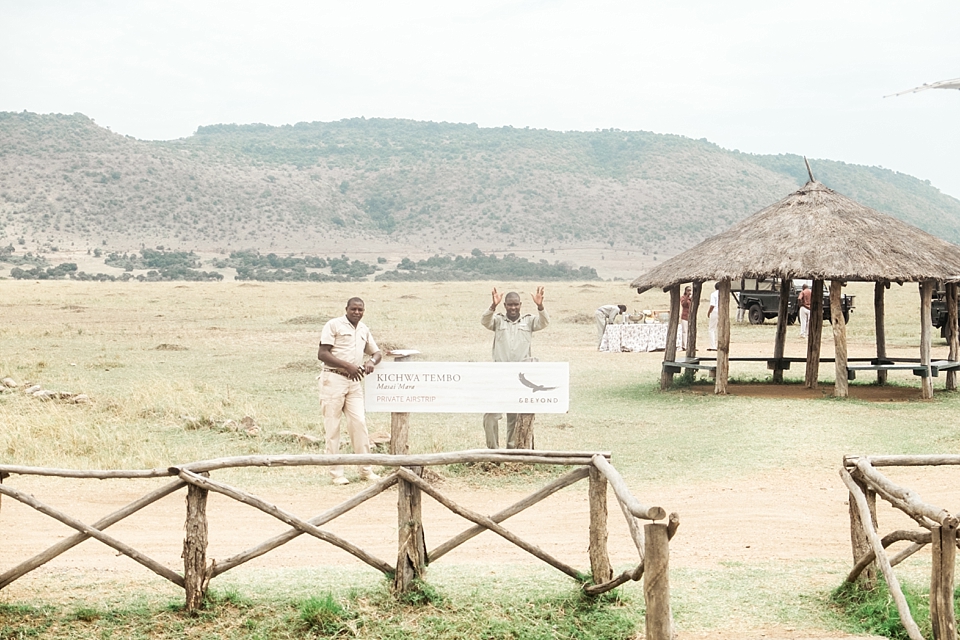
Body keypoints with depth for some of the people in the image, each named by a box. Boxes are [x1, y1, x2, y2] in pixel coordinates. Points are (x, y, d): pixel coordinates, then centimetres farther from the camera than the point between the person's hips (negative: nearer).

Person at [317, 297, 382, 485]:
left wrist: (371, 361, 0)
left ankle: (366, 470, 7)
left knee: (359, 422, 1)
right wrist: (347, 366, -18)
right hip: (334, 379, -5)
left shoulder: (364, 330, 15)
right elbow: (322, 354, -11)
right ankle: (336, 473, 3)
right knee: (332, 426, -2)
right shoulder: (334, 325, -4)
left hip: (354, 382, 6)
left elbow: (376, 352, 25)